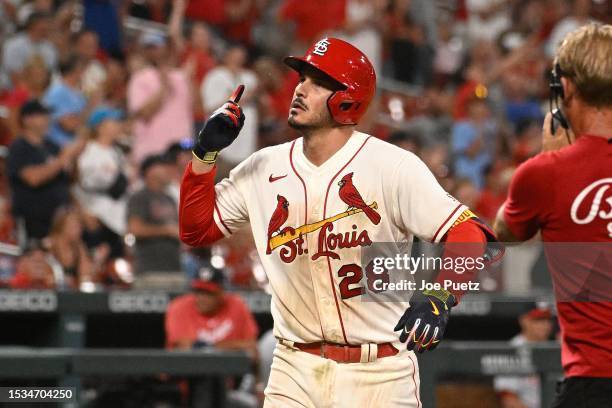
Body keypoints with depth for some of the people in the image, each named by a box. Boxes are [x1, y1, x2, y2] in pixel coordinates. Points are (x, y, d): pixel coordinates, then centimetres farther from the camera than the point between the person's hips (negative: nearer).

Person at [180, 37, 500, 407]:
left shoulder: (393, 165, -10)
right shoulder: (265, 168, 5)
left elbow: (468, 236, -16)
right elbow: (196, 231, 12)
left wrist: (439, 298, -34)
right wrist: (206, 152, 0)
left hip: (379, 374, -3)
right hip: (295, 372, 4)